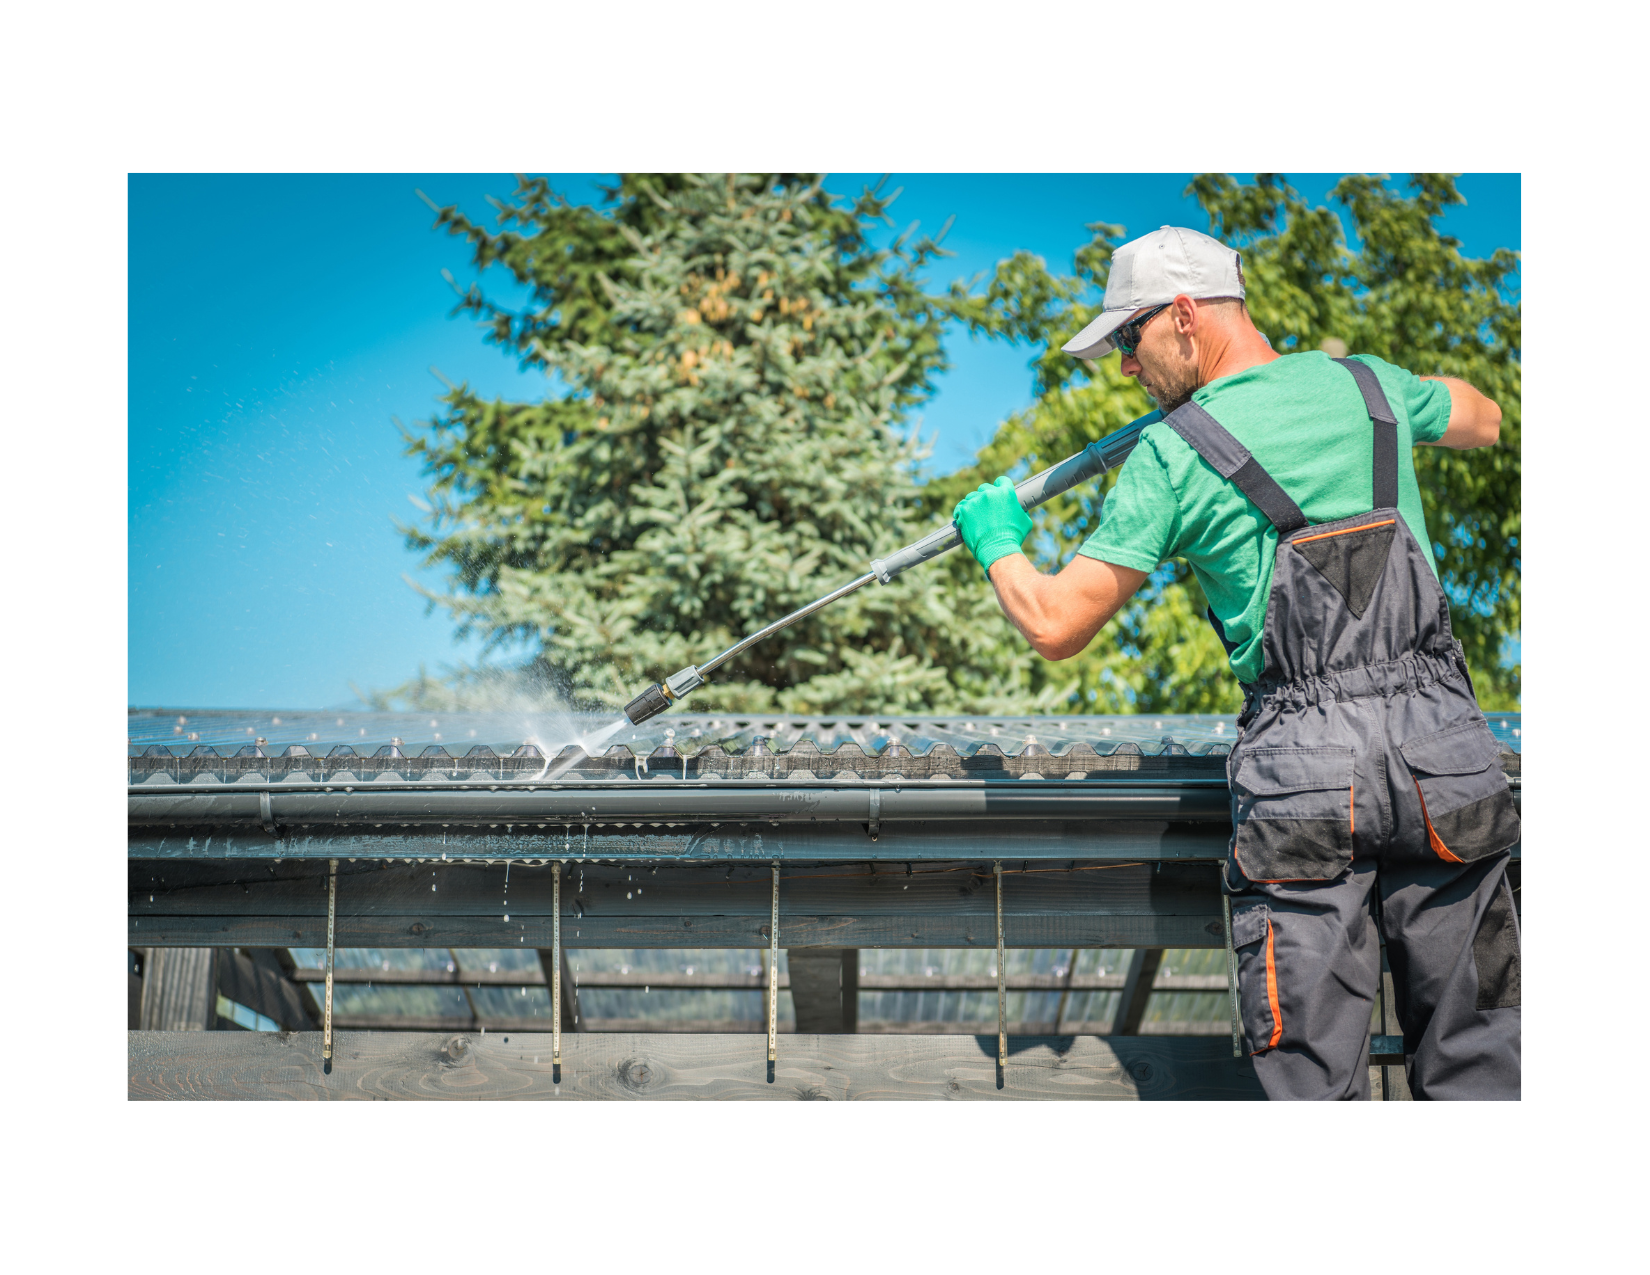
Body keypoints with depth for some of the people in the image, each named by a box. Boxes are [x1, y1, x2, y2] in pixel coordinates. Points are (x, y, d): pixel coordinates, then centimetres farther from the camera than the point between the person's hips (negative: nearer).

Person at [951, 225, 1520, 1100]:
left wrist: (997, 543, 18)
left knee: (1314, 1075, 2)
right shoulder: (1365, 384, 10)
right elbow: (1483, 422, 34)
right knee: (1471, 1060, 9)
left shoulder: (1173, 453, -3)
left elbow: (1056, 628, -2)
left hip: (1304, 766, -4)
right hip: (1444, 747, 4)